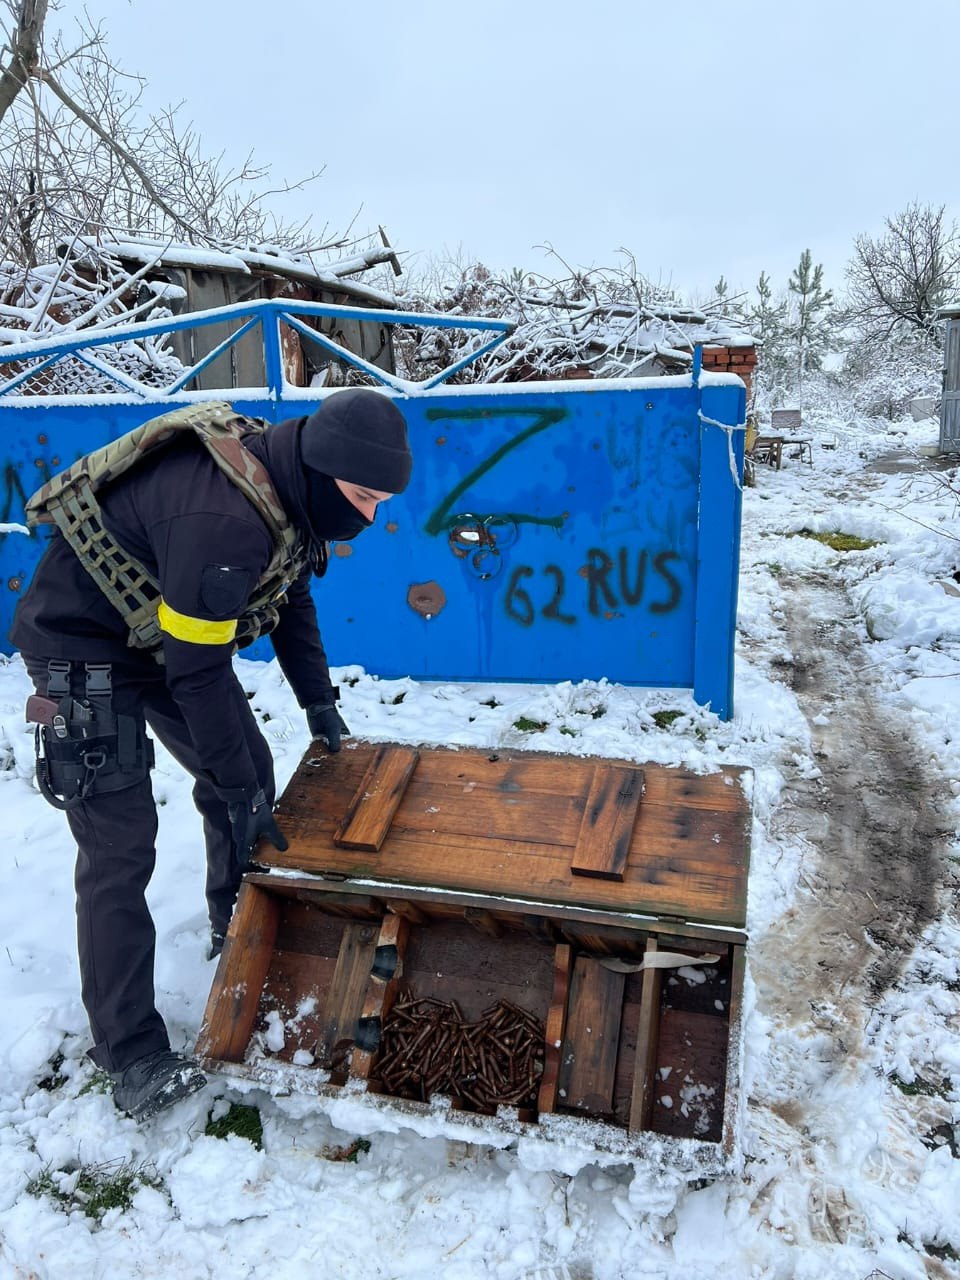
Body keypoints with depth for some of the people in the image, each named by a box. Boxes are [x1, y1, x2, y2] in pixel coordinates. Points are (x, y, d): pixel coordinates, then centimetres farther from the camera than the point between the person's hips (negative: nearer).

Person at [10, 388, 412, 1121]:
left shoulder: (291, 489, -8)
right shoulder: (221, 520, -37)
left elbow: (291, 596, 8)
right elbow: (198, 672, -30)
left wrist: (319, 701, 6)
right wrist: (238, 791, -20)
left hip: (170, 636, 9)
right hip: (85, 646, -9)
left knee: (248, 771, 12)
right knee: (120, 848, -9)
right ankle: (133, 1056, 3)